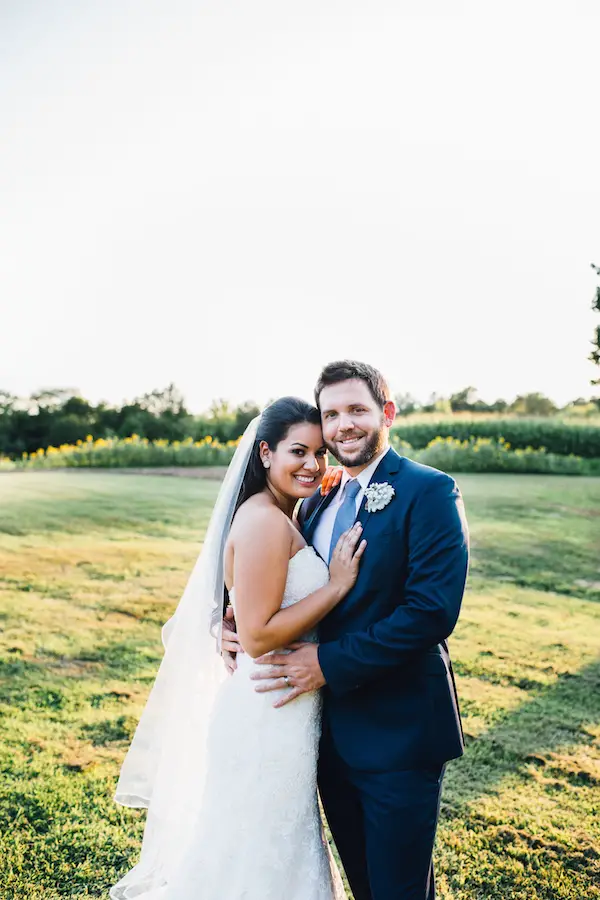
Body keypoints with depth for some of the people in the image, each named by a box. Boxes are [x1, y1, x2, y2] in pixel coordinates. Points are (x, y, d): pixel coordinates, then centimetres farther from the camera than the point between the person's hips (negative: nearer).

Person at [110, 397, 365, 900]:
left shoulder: (282, 518, 8)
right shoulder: (264, 521, -22)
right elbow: (257, 636, -24)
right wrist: (337, 585, -21)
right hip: (268, 718, -9)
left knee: (277, 848, 26)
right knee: (261, 854, 11)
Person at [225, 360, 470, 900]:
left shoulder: (428, 491, -13)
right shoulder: (318, 501, 9)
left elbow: (432, 610, -23)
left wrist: (329, 663, -22)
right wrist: (239, 623, -5)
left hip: (398, 730, -6)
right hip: (331, 730, 7)